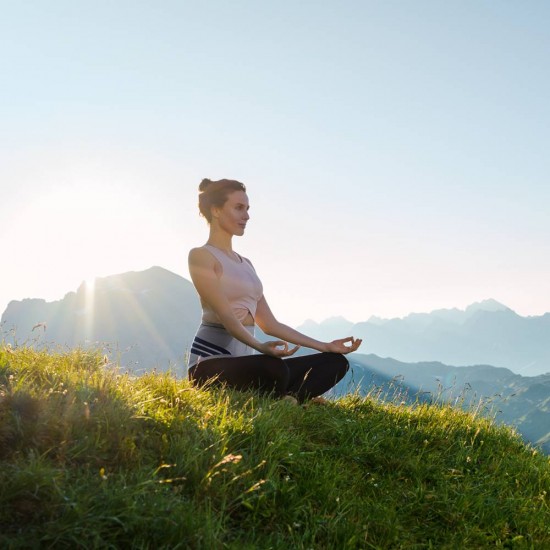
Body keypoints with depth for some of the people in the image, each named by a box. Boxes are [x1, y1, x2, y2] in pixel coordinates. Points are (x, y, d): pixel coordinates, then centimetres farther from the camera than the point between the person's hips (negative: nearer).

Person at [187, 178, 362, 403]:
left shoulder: (245, 264, 20)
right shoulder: (201, 256, -5)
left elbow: (269, 324, 17)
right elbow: (226, 316, -18)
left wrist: (325, 346, 14)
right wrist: (260, 347, -35)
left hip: (243, 362, 8)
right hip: (211, 362, -8)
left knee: (336, 361, -3)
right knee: (275, 368, -40)